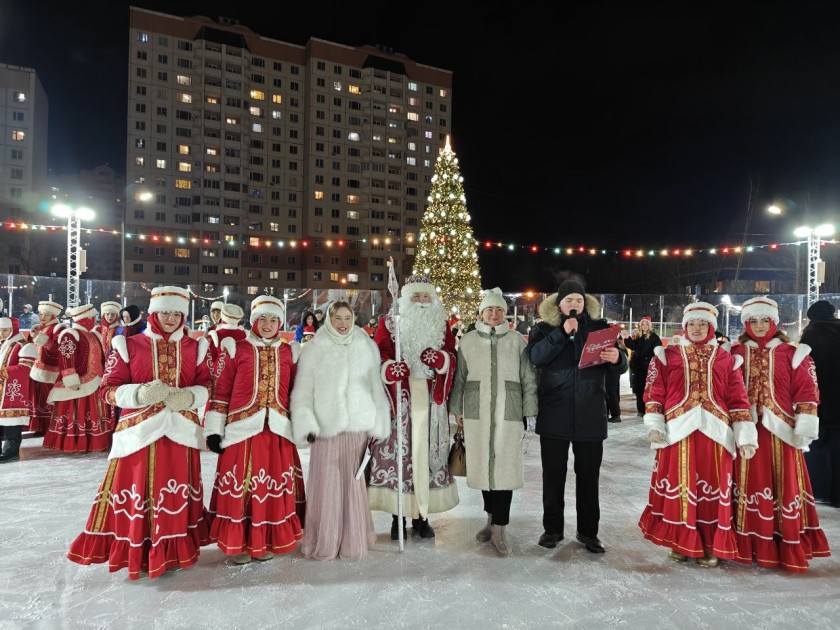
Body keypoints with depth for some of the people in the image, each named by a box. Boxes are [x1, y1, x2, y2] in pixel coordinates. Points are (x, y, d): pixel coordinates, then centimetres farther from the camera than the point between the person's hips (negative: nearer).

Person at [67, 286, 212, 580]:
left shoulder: (194, 347, 7)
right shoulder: (129, 346, 1)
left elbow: (207, 385, 9)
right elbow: (108, 390, -1)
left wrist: (189, 396, -13)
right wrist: (140, 393, -18)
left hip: (180, 431, 2)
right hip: (139, 431, -2)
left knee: (178, 493, 8)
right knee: (138, 491, 1)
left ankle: (173, 552, 24)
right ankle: (138, 553, 19)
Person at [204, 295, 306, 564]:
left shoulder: (287, 352, 11)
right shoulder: (235, 347, 1)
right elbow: (220, 390, 0)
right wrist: (213, 429, -2)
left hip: (277, 431, 3)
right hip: (241, 429, -3)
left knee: (274, 487, 8)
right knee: (240, 486, 2)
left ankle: (265, 542, 25)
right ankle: (237, 543, 20)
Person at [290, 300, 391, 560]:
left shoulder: (367, 347, 6)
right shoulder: (315, 350, 3)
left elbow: (377, 387, 5)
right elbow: (302, 391, 2)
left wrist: (378, 427, 1)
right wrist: (306, 425, -8)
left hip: (358, 427, 1)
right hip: (326, 427, -1)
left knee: (354, 485, 2)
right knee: (326, 485, 1)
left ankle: (353, 541, 17)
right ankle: (324, 542, 16)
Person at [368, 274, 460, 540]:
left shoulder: (441, 326, 14)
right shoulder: (388, 323, 5)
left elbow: (452, 359, 9)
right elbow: (377, 358, -3)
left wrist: (440, 359, -14)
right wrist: (389, 369, -25)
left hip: (430, 401, 3)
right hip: (398, 400, -2)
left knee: (427, 453, 4)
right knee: (396, 453, -4)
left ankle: (421, 516, 17)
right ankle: (397, 517, 11)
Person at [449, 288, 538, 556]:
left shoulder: (517, 340, 3)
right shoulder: (468, 340, 6)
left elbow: (528, 379, 4)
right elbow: (459, 378, 9)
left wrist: (528, 411, 0)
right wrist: (457, 410, 7)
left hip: (508, 412, -1)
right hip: (477, 412, 1)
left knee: (505, 466, -2)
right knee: (483, 464, 8)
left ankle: (499, 528, 6)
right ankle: (492, 517, 26)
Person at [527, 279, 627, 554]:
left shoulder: (600, 328, 7)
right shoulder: (544, 329, 4)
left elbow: (621, 366, 1)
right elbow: (535, 356, -14)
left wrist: (617, 358, -22)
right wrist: (562, 333, -21)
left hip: (590, 417, 1)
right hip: (554, 416, -1)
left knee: (589, 477, 9)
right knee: (553, 476, 8)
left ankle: (588, 531, 24)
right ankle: (552, 528, 24)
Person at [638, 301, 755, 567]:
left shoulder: (725, 359, 10)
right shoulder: (668, 355, 6)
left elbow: (738, 399, 7)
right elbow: (654, 393, 3)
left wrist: (745, 436, 2)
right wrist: (654, 425, -4)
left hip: (714, 432, 1)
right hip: (678, 431, -1)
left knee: (712, 487, 6)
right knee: (679, 486, 4)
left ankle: (710, 546, 20)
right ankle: (680, 542, 19)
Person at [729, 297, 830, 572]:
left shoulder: (791, 353, 2)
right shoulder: (735, 353, 6)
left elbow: (807, 391, -1)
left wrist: (804, 427, -8)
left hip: (781, 431, -1)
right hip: (746, 431, 1)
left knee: (786, 486, 6)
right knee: (750, 484, 7)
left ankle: (790, 548, 20)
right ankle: (752, 546, 18)